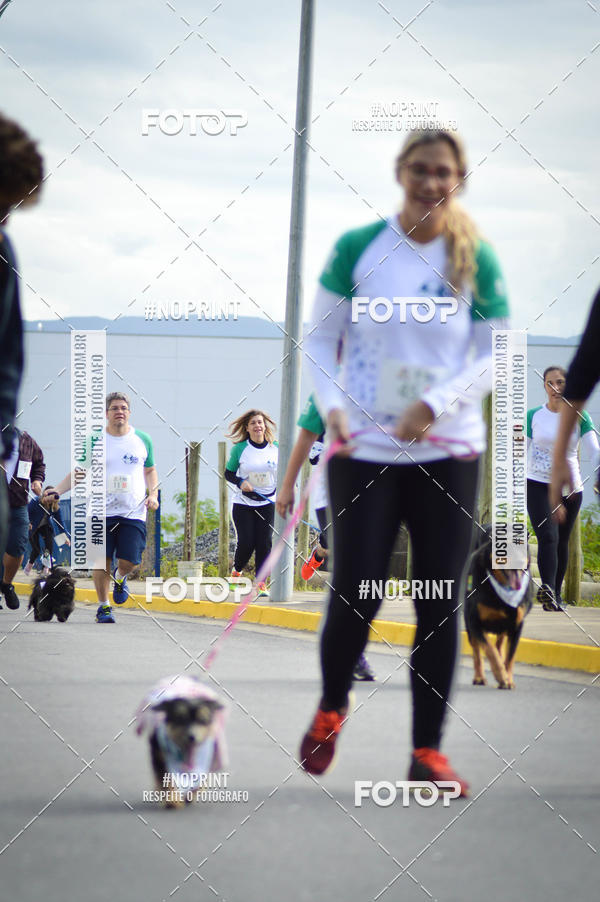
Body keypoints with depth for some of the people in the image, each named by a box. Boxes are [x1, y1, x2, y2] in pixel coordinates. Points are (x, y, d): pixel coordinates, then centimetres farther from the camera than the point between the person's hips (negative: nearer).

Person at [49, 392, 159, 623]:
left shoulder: (142, 440, 8)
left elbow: (150, 471, 19)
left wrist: (153, 495, 2)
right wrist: (57, 491, -6)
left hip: (133, 512, 1)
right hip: (102, 510, -1)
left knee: (129, 561, -8)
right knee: (102, 560, -3)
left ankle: (119, 577, 28)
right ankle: (103, 606, 12)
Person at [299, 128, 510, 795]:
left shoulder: (478, 261, 1)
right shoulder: (358, 248, -1)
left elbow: (496, 356, 1)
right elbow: (320, 338, 3)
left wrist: (438, 404, -15)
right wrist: (332, 403, -14)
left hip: (448, 452, 1)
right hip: (364, 450, -1)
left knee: (441, 604, 0)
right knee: (355, 594, -7)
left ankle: (427, 751, 9)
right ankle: (331, 707, 22)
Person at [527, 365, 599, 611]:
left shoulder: (579, 417, 4)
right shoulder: (534, 416, 4)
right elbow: (521, 452, 7)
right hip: (538, 485, -2)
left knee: (562, 542, 6)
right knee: (548, 537, -19)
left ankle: (555, 594, 16)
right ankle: (547, 589, -34)